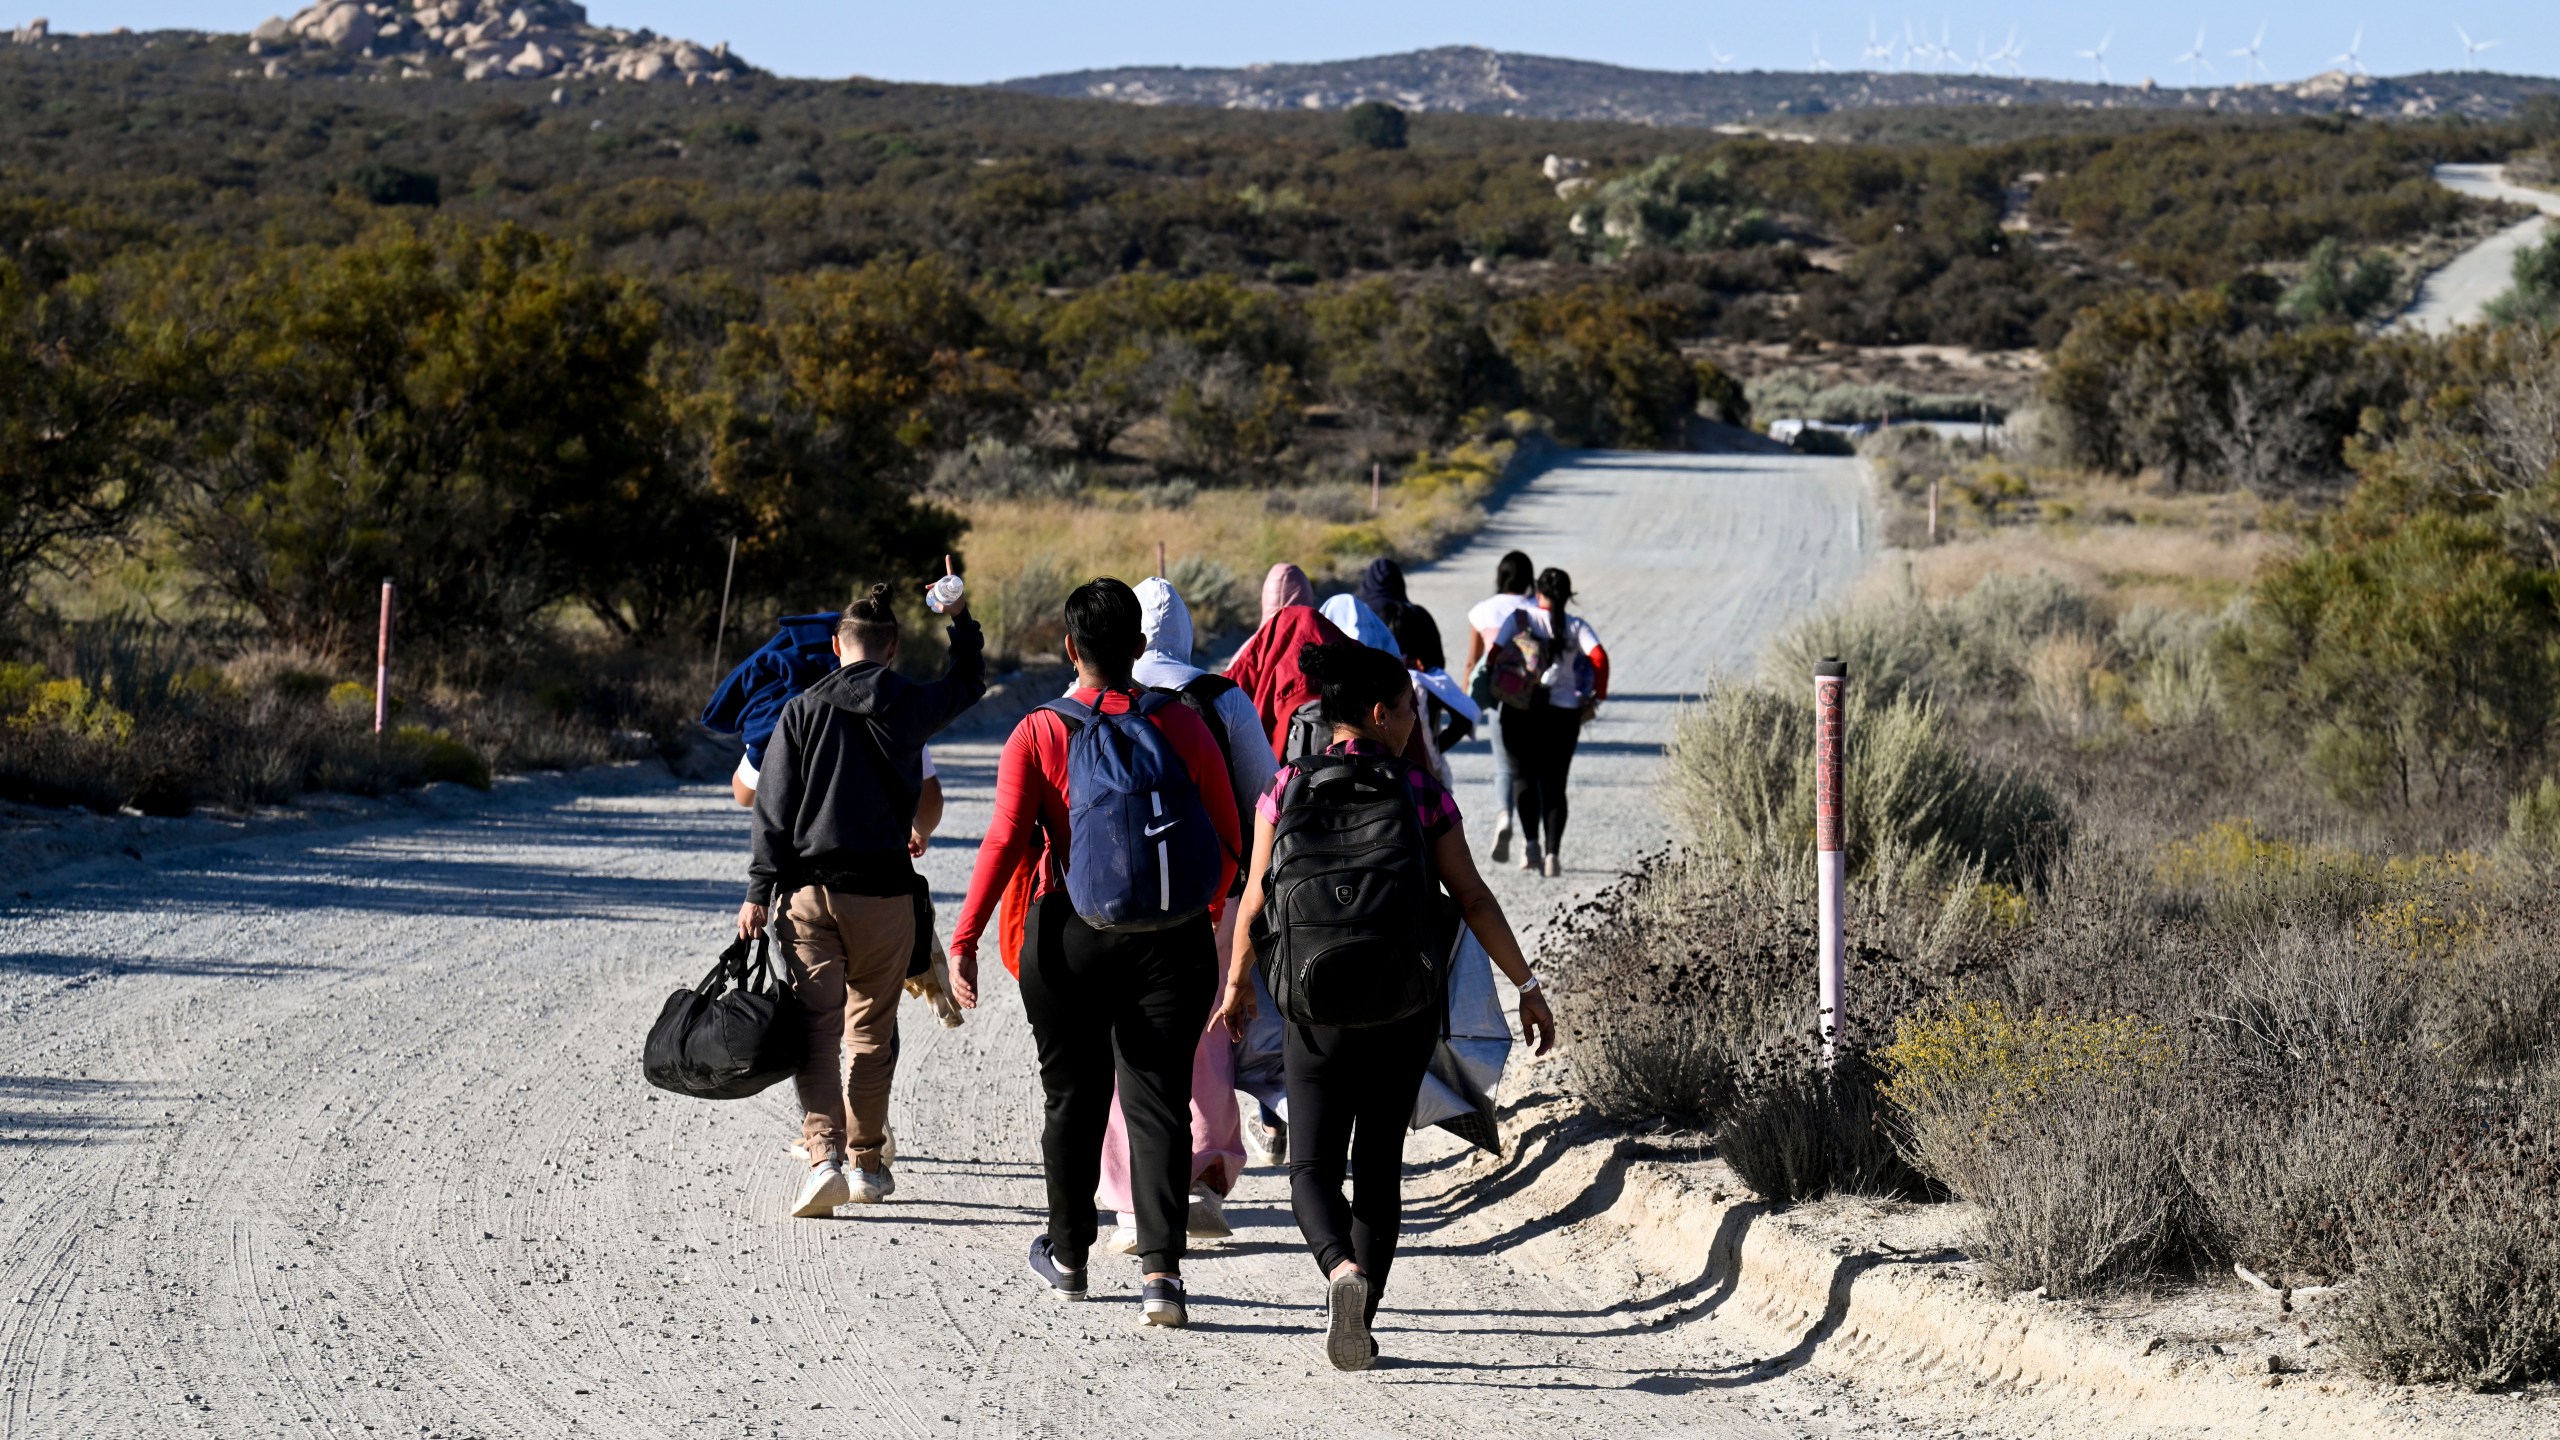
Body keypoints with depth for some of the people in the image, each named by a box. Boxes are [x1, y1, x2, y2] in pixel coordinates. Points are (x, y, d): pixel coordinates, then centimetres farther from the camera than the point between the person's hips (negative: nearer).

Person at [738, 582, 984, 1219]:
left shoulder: (801, 711, 0)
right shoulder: (910, 708, 2)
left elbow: (773, 809, -3)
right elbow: (968, 683, 25)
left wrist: (760, 892, -1)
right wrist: (960, 618, 34)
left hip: (809, 887, -1)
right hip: (884, 892, 1)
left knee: (817, 1025, -4)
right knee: (872, 1029, 13)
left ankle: (825, 1155, -20)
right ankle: (867, 1162, 20)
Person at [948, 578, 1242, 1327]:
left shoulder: (1037, 735, -6)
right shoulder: (1181, 726, -1)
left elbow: (1005, 841, -13)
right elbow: (1226, 838, 3)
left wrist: (965, 938, -11)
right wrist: (1208, 909, 21)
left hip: (1070, 935, 0)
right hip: (1170, 936, 0)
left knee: (1072, 1097, 15)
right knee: (1157, 1101, 1)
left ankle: (1068, 1256, 29)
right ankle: (1161, 1268, -11)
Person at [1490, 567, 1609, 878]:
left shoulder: (1520, 618, 0)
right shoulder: (1577, 626, 1)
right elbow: (1599, 657, -13)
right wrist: (1598, 697, -3)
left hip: (1520, 709, -1)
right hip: (1563, 712, 1)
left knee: (1523, 775, 13)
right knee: (1554, 783, 9)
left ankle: (1531, 841, -7)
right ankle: (1552, 852, -3)